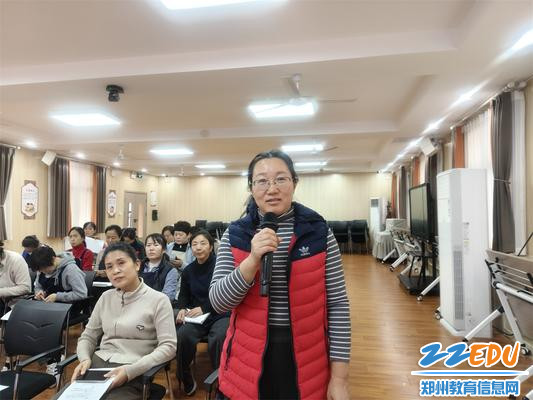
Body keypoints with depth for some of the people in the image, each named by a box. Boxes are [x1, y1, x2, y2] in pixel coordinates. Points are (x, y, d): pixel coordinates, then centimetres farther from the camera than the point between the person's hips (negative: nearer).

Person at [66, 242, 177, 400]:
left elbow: (168, 346, -10)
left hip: (132, 373, -4)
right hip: (97, 364, 5)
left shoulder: (158, 300, -6)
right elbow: (87, 337, 16)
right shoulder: (105, 298, 11)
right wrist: (85, 359, -5)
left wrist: (130, 370, -20)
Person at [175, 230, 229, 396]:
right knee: (182, 335, -25)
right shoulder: (188, 270, 9)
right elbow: (183, 295, 18)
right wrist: (182, 308, -3)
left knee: (217, 339, -33)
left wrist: (204, 308, -21)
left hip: (220, 314, -4)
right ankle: (186, 380, 0)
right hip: (197, 316, 4)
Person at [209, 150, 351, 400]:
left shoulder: (319, 233, -6)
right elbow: (218, 302, -9)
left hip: (308, 363, 0)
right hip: (249, 362, 1)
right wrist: (253, 260, -24)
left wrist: (339, 376, -5)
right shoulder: (234, 235, -3)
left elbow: (337, 304, -4)